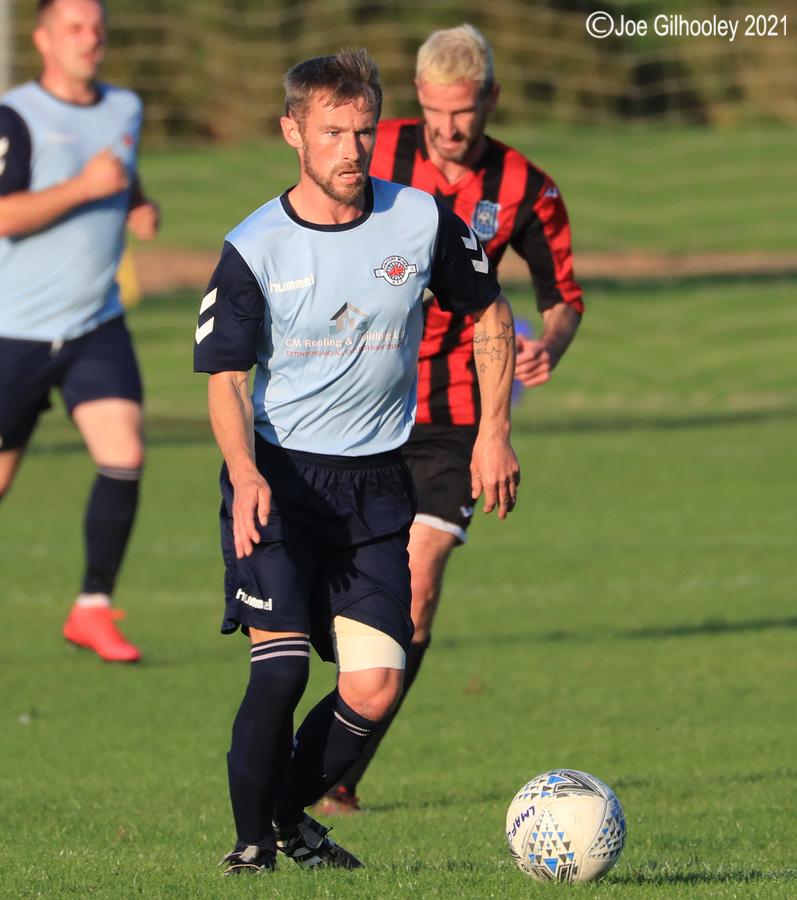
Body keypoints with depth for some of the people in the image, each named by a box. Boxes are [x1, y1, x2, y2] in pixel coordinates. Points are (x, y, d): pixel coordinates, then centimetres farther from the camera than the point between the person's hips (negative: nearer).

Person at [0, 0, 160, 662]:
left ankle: (94, 609, -4)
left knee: (125, 456, -14)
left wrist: (139, 207, 7)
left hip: (97, 327, 4)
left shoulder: (126, 109, 8)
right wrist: (85, 187, -27)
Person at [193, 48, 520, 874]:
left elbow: (489, 314, 13)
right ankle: (252, 840, 1)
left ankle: (289, 812, 18)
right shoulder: (254, 249, -8)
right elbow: (225, 378, -7)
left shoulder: (422, 219, -2)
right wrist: (245, 474, -25)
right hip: (277, 477, -2)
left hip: (376, 484, 3)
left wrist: (493, 429, 5)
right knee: (281, 667, -17)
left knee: (374, 690, -7)